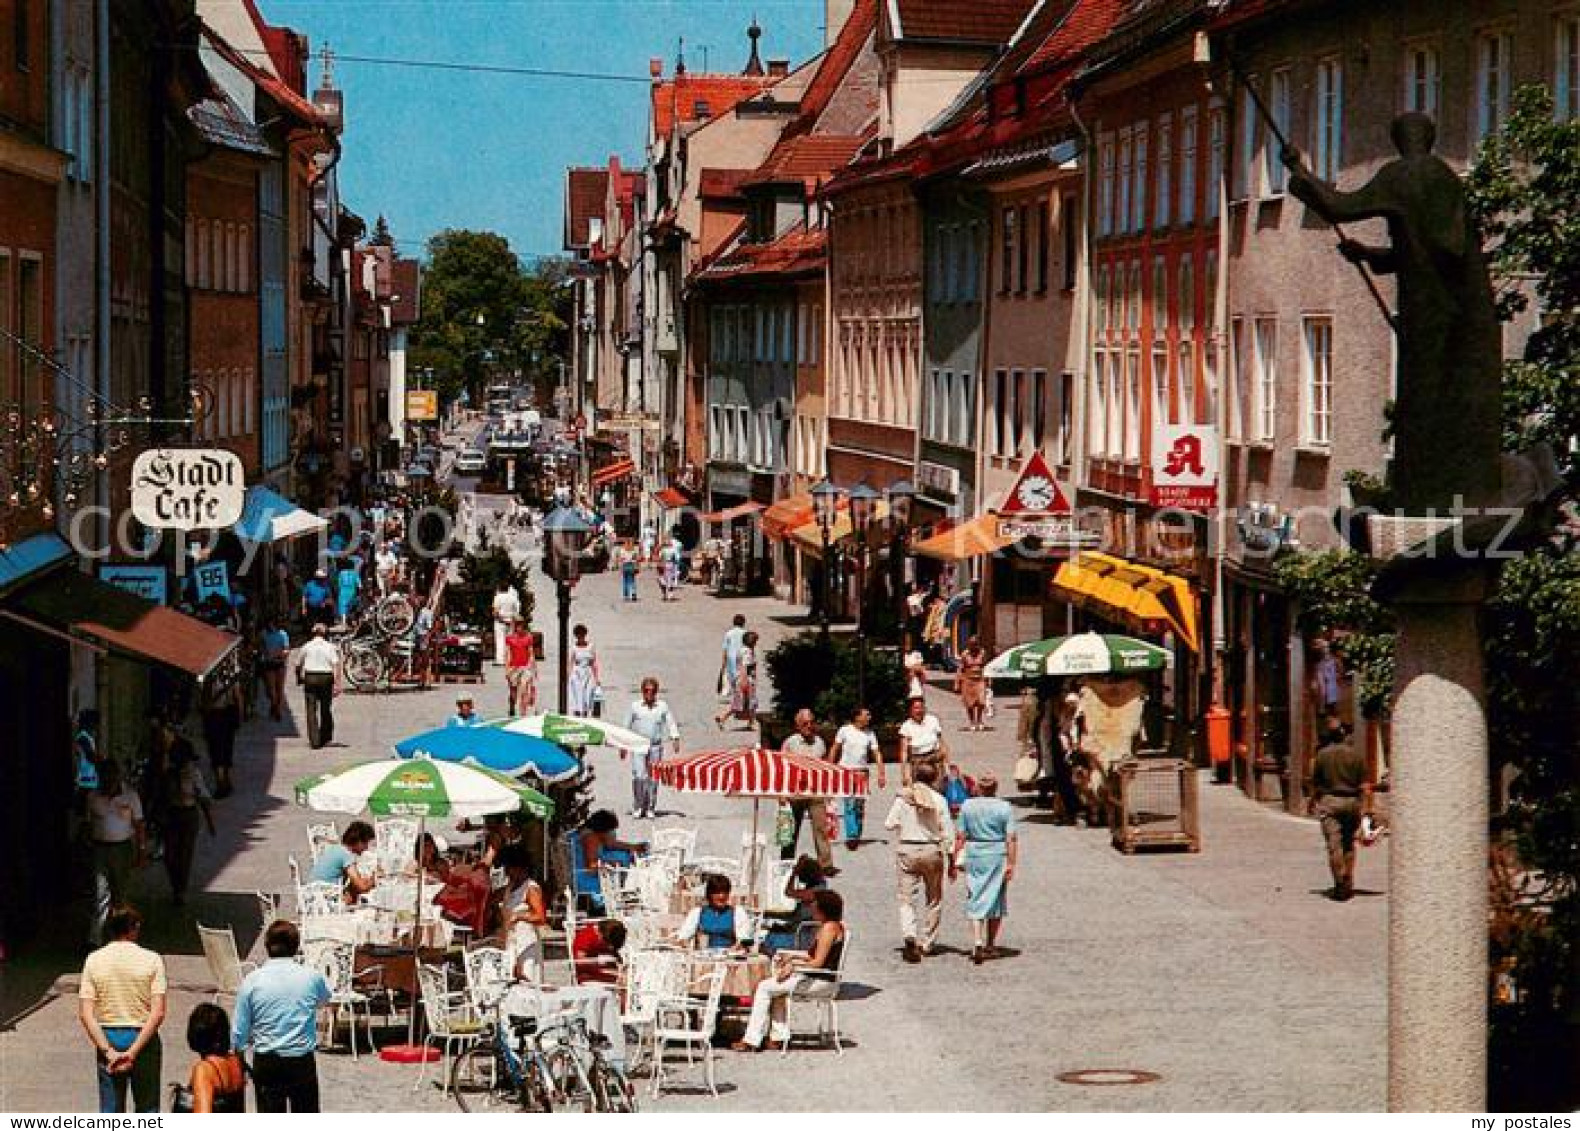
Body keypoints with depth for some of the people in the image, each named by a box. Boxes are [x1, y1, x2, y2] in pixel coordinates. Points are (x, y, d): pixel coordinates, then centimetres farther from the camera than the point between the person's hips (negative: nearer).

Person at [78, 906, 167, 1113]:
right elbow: (158, 1013, -15)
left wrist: (108, 1050, -11)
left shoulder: (94, 960, -2)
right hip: (143, 1038, -1)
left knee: (110, 1111, 8)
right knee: (147, 1109, 10)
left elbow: (85, 1014, -9)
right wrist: (134, 1051, -15)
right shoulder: (151, 960, -7)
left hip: (108, 1038, 2)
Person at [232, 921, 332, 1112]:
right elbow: (324, 1001, 20)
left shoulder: (251, 981, -7)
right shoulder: (312, 977, -5)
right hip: (303, 1061, 0)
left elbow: (239, 1031, -2)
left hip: (267, 1062, 0)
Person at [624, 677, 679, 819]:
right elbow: (627, 726, 12)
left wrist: (675, 739, -8)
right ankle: (637, 807, 0)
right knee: (638, 776, -10)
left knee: (653, 778, 2)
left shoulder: (662, 706, 7)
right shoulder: (635, 706, 6)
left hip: (656, 746, 1)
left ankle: (650, 808, 11)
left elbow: (670, 723, 6)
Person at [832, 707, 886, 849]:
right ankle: (851, 836, -15)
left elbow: (876, 753, 2)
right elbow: (835, 749, 5)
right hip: (847, 770, -3)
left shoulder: (870, 734, 4)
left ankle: (857, 836, 13)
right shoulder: (845, 730, -3)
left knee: (860, 807, 4)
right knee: (850, 804, -13)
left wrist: (881, 773, -7)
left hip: (862, 771, 3)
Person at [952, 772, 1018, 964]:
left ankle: (977, 943, -15)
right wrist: (1011, 864, -7)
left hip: (974, 855, 0)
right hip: (998, 855, 0)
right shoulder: (1005, 807, -3)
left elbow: (960, 836, -1)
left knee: (975, 902, 3)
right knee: (996, 901, 13)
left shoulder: (967, 806, 0)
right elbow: (1011, 838, -9)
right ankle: (990, 945, 21)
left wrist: (954, 862, 4)